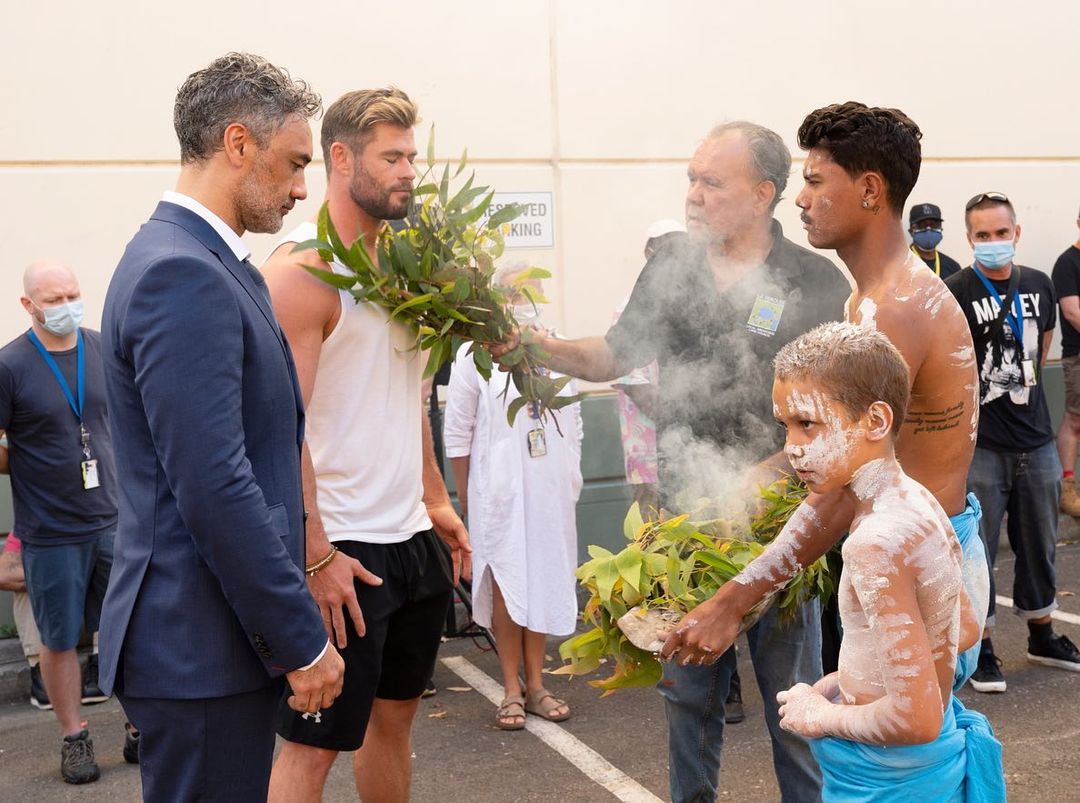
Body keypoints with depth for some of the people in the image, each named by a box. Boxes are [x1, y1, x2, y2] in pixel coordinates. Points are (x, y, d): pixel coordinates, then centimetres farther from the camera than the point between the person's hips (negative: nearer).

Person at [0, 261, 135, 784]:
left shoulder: (103, 350, 2)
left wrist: (113, 471, 8)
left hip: (112, 520, 3)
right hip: (50, 532, -3)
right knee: (59, 640, 9)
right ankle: (74, 739, 26)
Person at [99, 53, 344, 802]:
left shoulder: (208, 263, 11)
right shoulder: (180, 275, -20)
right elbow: (213, 489, -25)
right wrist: (303, 639, -17)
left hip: (226, 628, 9)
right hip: (203, 647, -9)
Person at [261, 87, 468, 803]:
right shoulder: (302, 268, -14)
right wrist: (317, 557, -21)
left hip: (413, 536, 8)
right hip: (342, 550, -8)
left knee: (395, 712, 19)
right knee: (314, 743, 1)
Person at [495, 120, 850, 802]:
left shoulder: (817, 284, -7)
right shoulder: (670, 271, 6)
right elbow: (614, 356, 16)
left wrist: (761, 479, -22)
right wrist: (537, 344, -1)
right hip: (684, 515, 4)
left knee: (793, 695, 8)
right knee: (689, 689, 17)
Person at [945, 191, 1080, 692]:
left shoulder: (1039, 286, 7)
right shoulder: (955, 294, -10)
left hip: (1036, 441, 6)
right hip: (980, 445, -5)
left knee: (1039, 545, 17)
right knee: (977, 549, 1)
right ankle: (980, 649, 14)